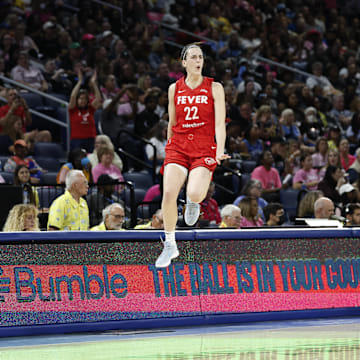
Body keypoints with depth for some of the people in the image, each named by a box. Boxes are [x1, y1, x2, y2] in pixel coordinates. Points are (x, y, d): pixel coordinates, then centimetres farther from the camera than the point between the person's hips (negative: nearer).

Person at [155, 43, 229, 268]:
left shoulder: (214, 88, 3)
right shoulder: (175, 89, 10)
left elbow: (220, 123, -3)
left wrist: (220, 151, -16)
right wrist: (170, 149, 21)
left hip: (204, 148, -2)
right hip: (178, 146, 2)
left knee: (194, 193, -26)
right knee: (169, 194, -17)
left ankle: (193, 203, 15)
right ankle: (170, 245, 0)